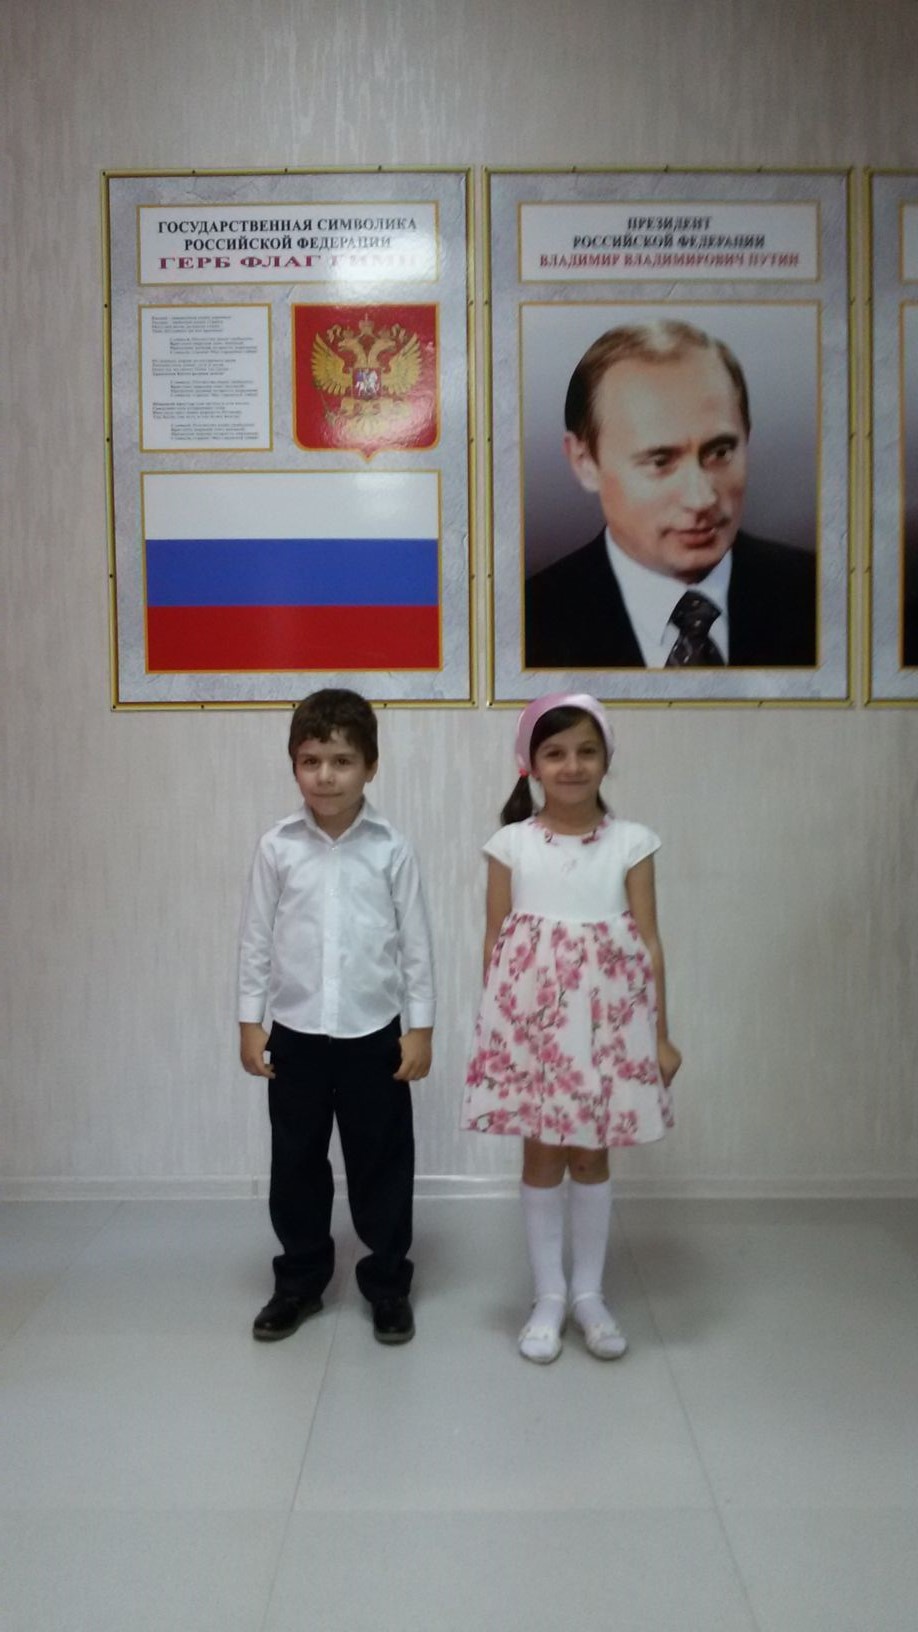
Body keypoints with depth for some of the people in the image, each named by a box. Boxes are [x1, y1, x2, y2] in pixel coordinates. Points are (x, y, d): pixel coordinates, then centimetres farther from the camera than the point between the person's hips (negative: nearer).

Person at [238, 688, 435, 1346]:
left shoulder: (392, 848, -6)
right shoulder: (277, 847, -3)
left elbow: (416, 942, -2)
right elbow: (257, 938, 3)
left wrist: (420, 1027, -3)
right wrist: (250, 1021, 2)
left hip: (374, 1032, -1)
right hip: (296, 1033, 2)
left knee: (381, 1162, 10)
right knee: (296, 1162, 13)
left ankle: (388, 1283, 27)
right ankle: (300, 1281, 31)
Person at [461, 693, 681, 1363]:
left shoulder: (632, 843, -2)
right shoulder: (510, 844, -2)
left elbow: (649, 942, 0)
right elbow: (496, 942, 2)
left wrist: (661, 1034, 0)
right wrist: (492, 1026, 3)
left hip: (607, 1019, 0)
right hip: (531, 1019, 0)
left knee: (591, 1155, 12)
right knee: (542, 1154, 9)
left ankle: (589, 1292, 28)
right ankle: (548, 1295, 24)